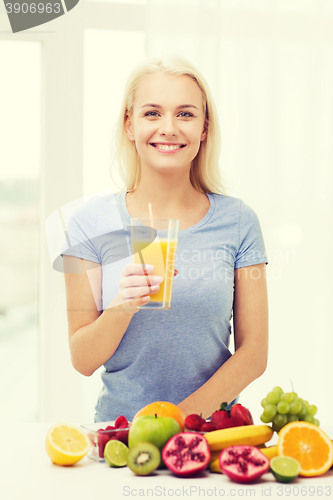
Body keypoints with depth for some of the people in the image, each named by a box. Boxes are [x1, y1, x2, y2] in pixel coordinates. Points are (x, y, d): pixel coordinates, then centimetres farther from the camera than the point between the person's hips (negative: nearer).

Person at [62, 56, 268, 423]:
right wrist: (122, 307, -18)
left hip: (212, 424, 1)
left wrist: (184, 414, -11)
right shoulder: (92, 221, 0)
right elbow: (82, 361, 0)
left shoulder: (237, 221, 1)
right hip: (118, 427, -1)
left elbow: (253, 352, 2)